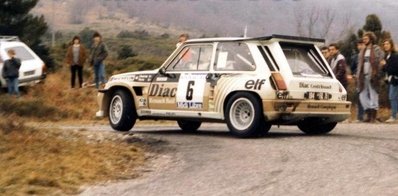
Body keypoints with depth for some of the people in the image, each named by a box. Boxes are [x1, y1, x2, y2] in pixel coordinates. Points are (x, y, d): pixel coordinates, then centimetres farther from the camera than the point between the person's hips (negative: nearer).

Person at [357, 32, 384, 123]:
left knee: (373, 96, -3)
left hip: (372, 77, -6)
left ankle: (373, 117, 0)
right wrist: (358, 74, 6)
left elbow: (380, 61, -7)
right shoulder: (362, 51, 18)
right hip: (363, 77, 6)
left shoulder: (376, 49, 0)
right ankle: (369, 115, 12)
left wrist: (375, 74, -16)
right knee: (363, 96, 4)